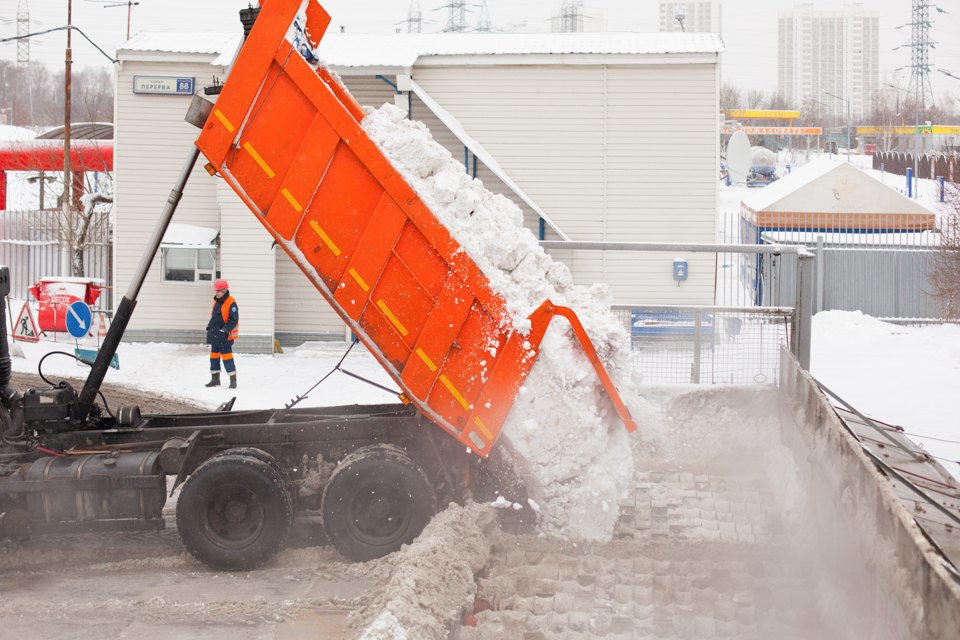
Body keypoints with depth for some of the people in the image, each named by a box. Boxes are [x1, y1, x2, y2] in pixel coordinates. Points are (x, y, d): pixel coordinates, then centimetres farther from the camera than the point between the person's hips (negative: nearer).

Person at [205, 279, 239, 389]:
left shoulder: (231, 303, -14)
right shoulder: (216, 302, 13)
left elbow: (234, 320, -16)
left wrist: (224, 330, -21)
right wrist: (209, 328, 14)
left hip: (225, 337, -8)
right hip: (214, 335, 9)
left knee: (227, 357, -7)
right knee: (214, 356, 12)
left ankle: (233, 380, 1)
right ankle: (215, 379, 21)